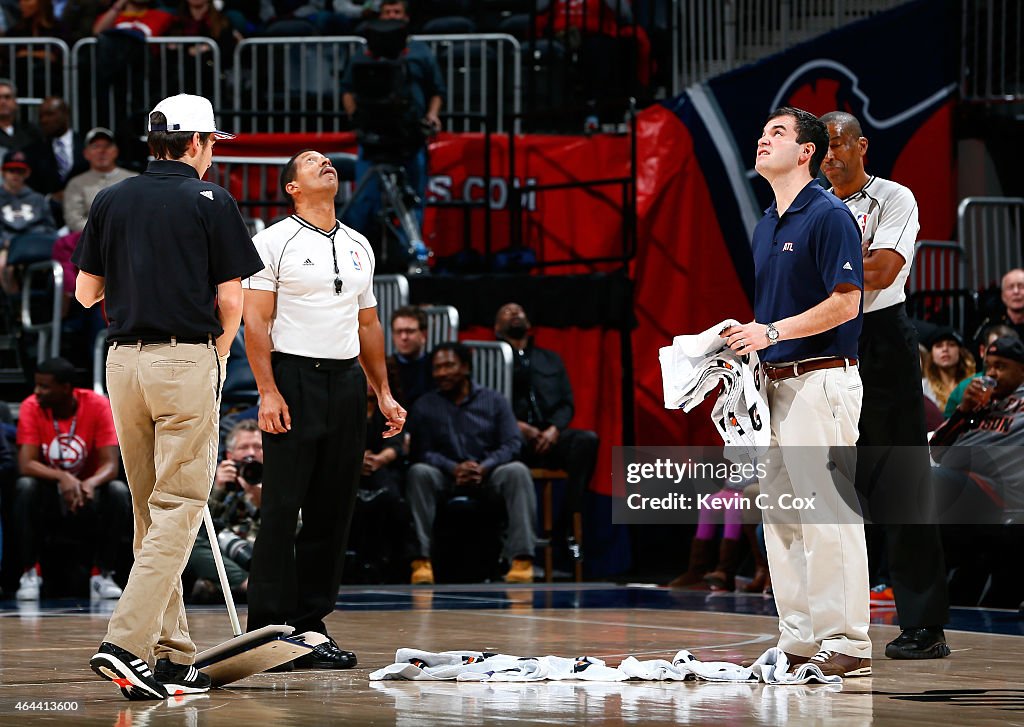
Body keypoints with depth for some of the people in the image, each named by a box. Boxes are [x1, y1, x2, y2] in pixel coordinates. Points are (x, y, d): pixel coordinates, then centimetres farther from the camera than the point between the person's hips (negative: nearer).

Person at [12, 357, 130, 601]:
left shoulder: (98, 405, -14)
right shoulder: (31, 407, -13)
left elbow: (110, 465, -19)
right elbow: (26, 464, -22)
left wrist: (90, 483, -42)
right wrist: (62, 478, -41)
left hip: (88, 497, 0)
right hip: (48, 495, 0)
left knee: (119, 492, -30)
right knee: (25, 487, -32)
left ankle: (102, 575, -16)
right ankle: (31, 572, -20)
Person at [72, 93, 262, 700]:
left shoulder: (112, 201, 8)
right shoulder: (211, 202, -4)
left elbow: (86, 292, 11)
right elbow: (230, 298, -5)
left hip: (124, 359, 5)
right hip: (186, 359, -5)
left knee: (152, 510, 12)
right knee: (178, 508, -5)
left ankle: (173, 655, 14)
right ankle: (126, 643, -18)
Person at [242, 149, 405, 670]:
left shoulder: (358, 246, 17)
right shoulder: (274, 241, -2)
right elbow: (255, 320, -7)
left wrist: (383, 392, 17)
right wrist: (268, 392, -15)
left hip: (347, 382, 6)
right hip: (294, 378, -6)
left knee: (333, 509, 5)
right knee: (282, 507, -9)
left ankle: (310, 624, 10)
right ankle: (267, 628, -7)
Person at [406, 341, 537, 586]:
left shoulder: (493, 400, 9)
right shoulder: (425, 406, 9)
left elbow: (512, 443, -2)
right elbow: (421, 452, -3)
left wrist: (483, 468, -21)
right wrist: (454, 469, -22)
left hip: (488, 475, 0)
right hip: (445, 479, 0)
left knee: (518, 472, -31)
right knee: (418, 473, -32)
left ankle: (521, 558, -39)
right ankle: (422, 559, -39)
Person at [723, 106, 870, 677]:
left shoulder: (830, 216, -10)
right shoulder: (767, 225, 18)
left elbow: (844, 304, -16)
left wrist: (772, 332, -19)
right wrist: (744, 342, 7)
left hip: (822, 378, -9)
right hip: (775, 382, 9)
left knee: (828, 511, -10)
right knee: (782, 517, 9)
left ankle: (847, 643, -9)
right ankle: (800, 641, 14)